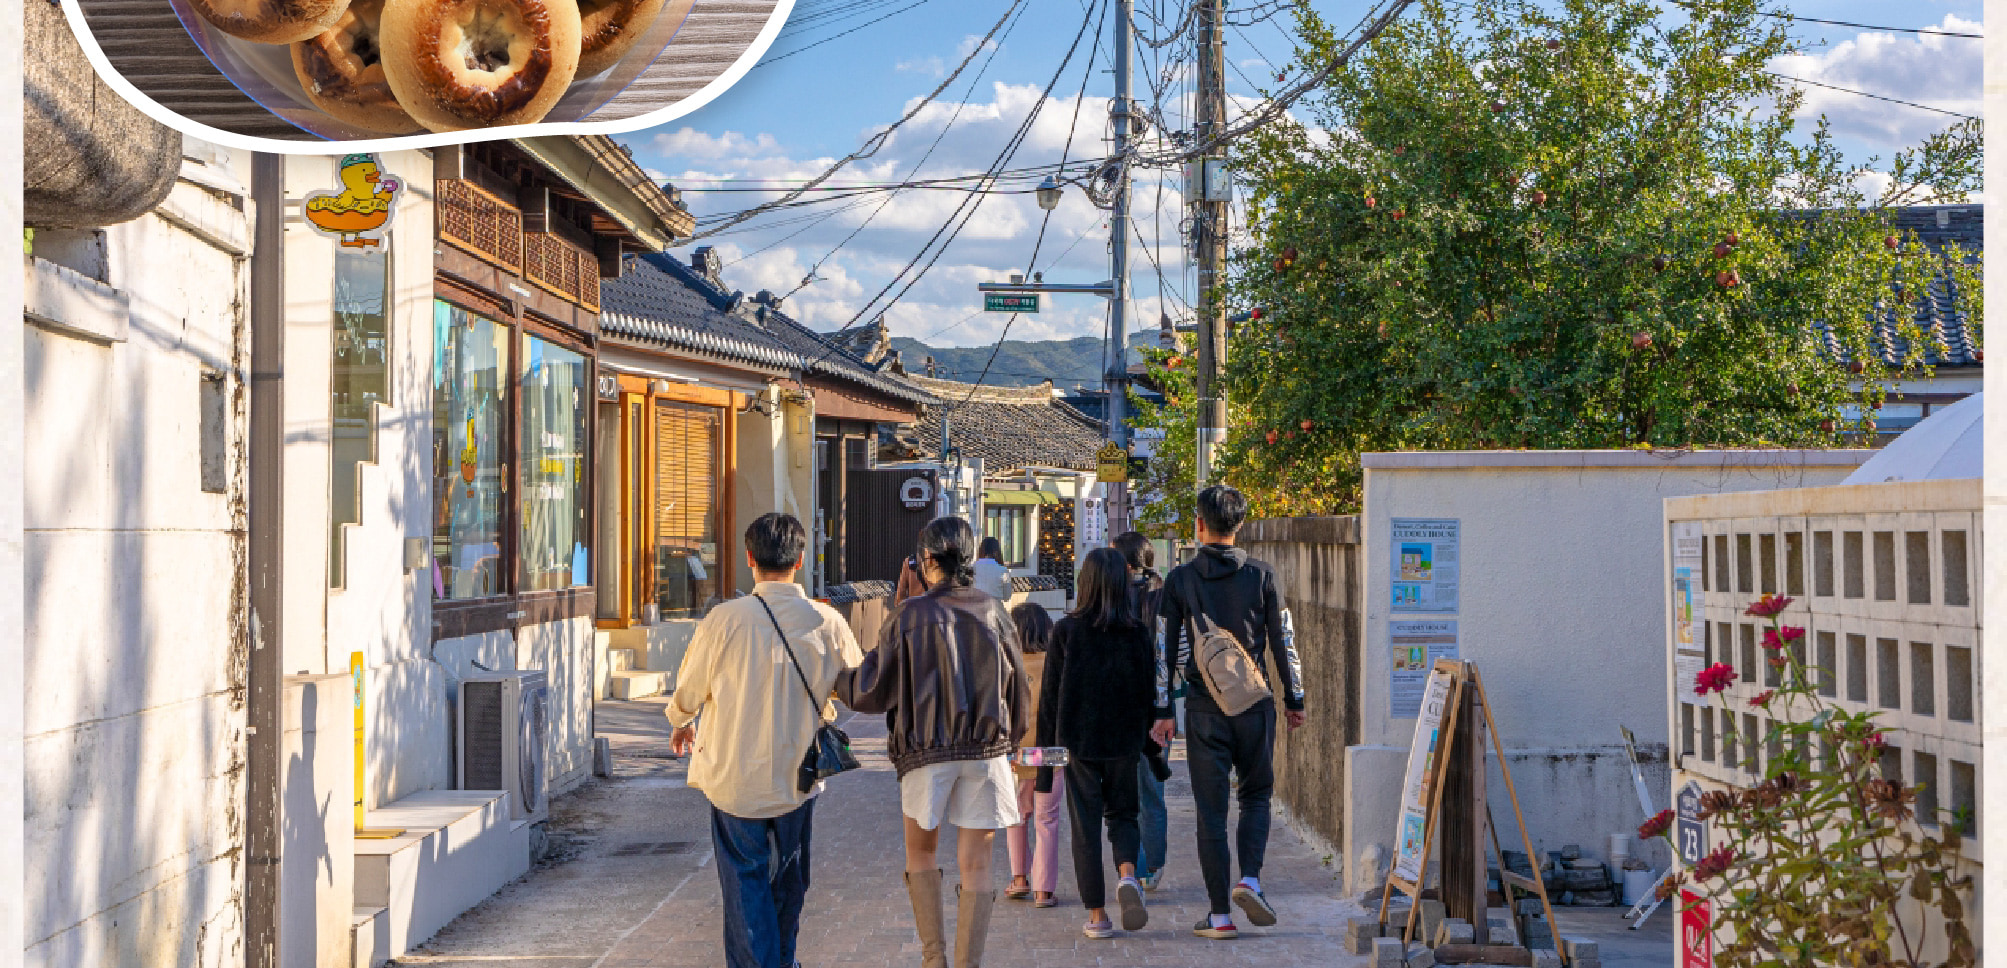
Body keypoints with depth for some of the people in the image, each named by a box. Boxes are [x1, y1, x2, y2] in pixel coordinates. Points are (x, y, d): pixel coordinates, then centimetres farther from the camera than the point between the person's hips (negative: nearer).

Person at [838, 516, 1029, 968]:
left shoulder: (909, 616, -7)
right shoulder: (995, 613, 2)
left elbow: (873, 690, -3)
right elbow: (1019, 689, 9)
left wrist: (835, 681, 16)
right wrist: (1010, 738, 25)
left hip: (927, 751, -2)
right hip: (988, 752, 2)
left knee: (920, 852, 17)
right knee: (976, 865, 5)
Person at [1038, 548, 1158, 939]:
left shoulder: (1067, 630, -7)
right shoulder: (1138, 631, -3)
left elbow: (1051, 694, -4)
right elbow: (1148, 690, 1)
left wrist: (1045, 746, 3)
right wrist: (1148, 742, 12)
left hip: (1078, 740, -1)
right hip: (1125, 741, 1)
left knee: (1085, 823, 6)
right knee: (1123, 814, 18)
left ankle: (1097, 914, 7)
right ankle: (1128, 874, -11)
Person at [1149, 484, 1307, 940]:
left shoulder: (1180, 579, 0)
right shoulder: (1262, 575, 0)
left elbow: (1165, 647, 0)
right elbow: (1283, 642, 2)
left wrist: (1163, 710, 6)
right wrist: (1293, 699, 12)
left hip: (1204, 707, 0)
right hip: (1254, 703, 0)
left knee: (1211, 809, 4)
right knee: (1256, 796, 16)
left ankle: (1220, 915, 4)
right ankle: (1249, 880, -5)